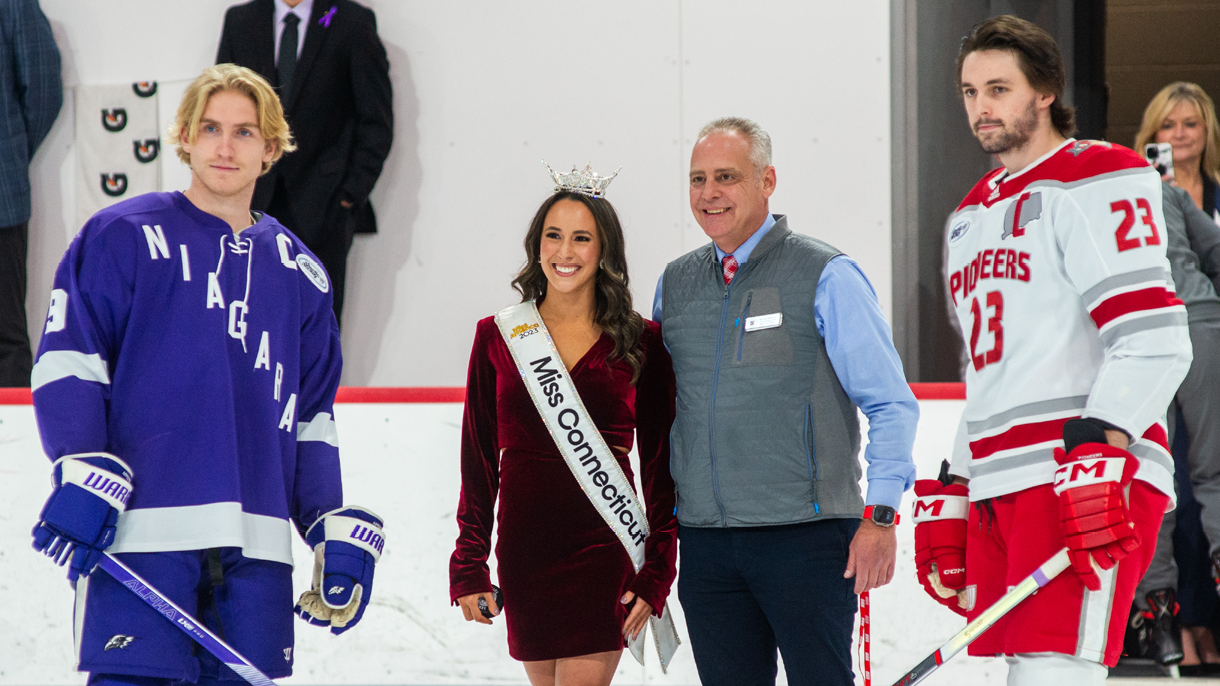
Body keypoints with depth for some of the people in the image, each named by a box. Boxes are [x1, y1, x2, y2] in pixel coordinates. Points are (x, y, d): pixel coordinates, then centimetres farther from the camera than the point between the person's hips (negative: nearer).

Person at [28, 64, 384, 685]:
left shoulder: (298, 273, 18)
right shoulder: (123, 237, 3)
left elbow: (312, 418, 22)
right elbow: (66, 362, -2)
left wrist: (339, 530, 12)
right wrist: (84, 473, -15)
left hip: (255, 550, 5)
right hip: (140, 530, -5)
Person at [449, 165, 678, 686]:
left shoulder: (641, 343, 2)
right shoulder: (498, 338, 5)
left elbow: (660, 467, 4)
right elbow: (479, 462, 8)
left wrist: (656, 575, -1)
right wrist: (469, 569, 4)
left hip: (605, 550, -2)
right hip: (525, 551, 2)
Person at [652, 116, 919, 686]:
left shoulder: (826, 277, -4)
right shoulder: (675, 283, 12)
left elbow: (891, 403, -4)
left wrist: (880, 516, -10)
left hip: (806, 534, -5)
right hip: (704, 542, 5)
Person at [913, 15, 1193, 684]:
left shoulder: (1093, 183, -4)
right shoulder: (971, 216, 24)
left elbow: (1153, 340, -16)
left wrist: (1098, 455, -26)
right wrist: (948, 499, 24)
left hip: (1091, 479, -9)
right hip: (997, 490, 9)